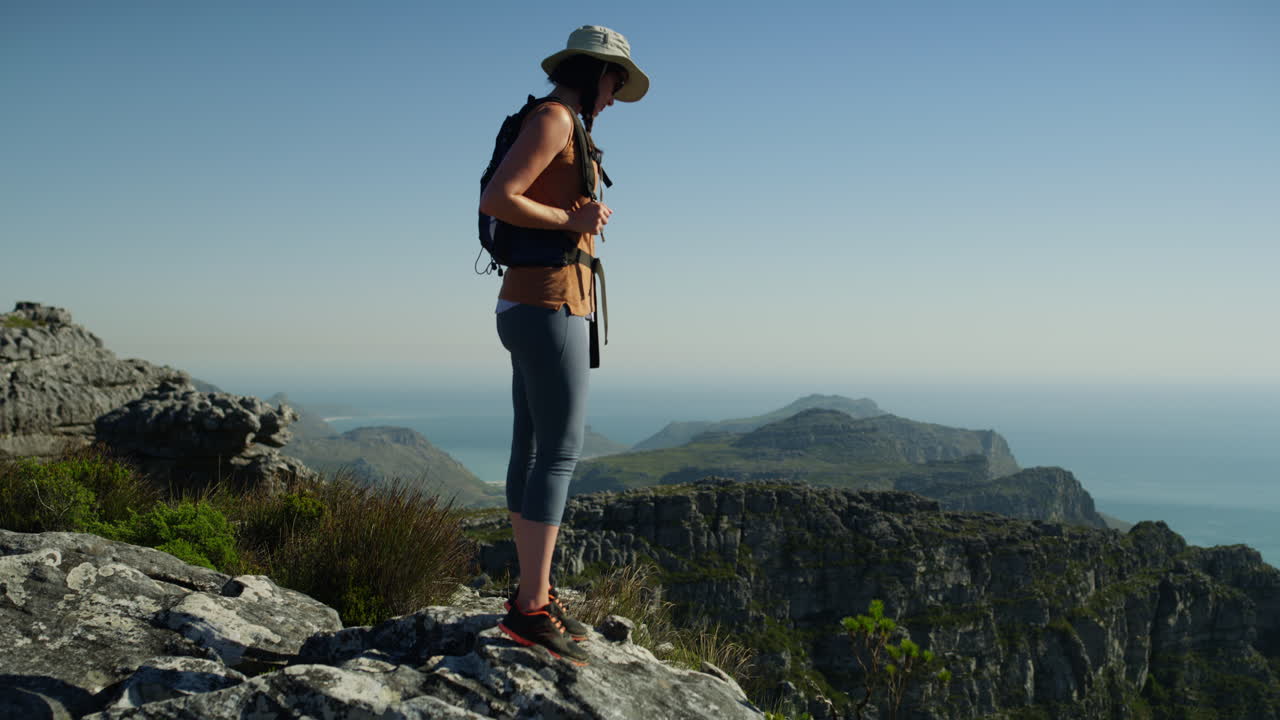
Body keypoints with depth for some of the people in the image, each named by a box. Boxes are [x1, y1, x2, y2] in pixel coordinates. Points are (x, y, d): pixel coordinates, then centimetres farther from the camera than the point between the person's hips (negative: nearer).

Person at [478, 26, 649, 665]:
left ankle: (532, 593, 14)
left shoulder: (562, 132, 22)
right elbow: (495, 200, -20)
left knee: (533, 451, 9)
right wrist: (573, 220, -14)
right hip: (549, 305, -10)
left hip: (529, 306, 10)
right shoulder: (552, 119, -9)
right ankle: (532, 609, -10)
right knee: (560, 454, -11)